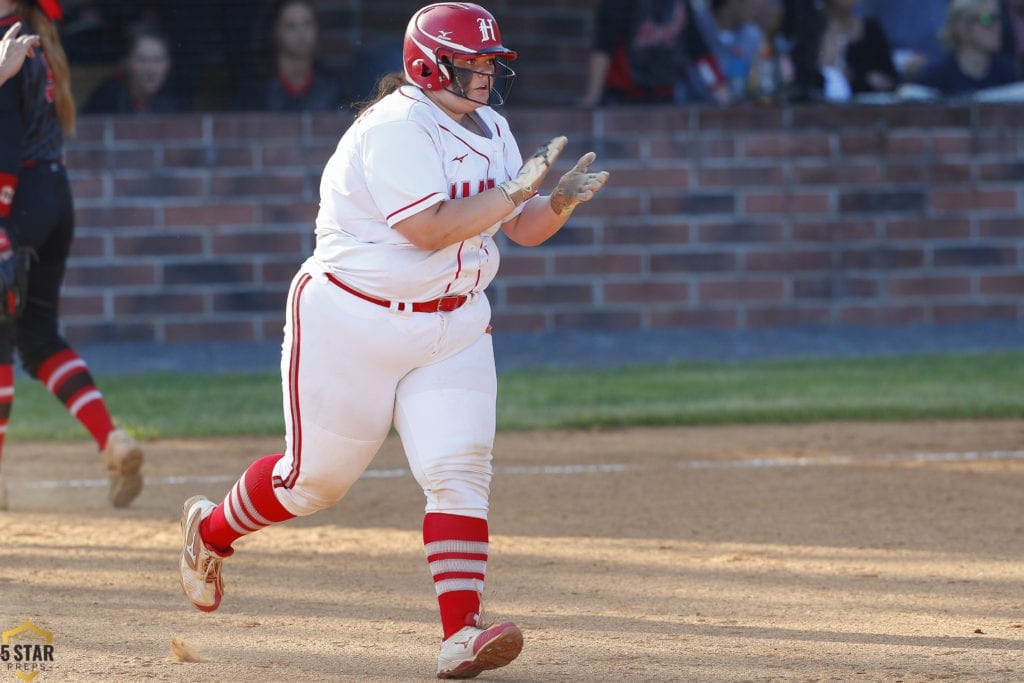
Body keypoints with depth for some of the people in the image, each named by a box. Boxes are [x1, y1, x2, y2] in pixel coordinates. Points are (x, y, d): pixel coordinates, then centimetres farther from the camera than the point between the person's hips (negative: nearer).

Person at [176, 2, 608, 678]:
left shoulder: (490, 129, 7)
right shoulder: (394, 130, -20)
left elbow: (524, 229, 8)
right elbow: (428, 230, -28)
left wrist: (561, 201, -12)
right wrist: (514, 191, -27)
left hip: (453, 327, 6)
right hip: (355, 323, -6)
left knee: (460, 470, -11)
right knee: (318, 475, 5)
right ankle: (211, 530, 34)